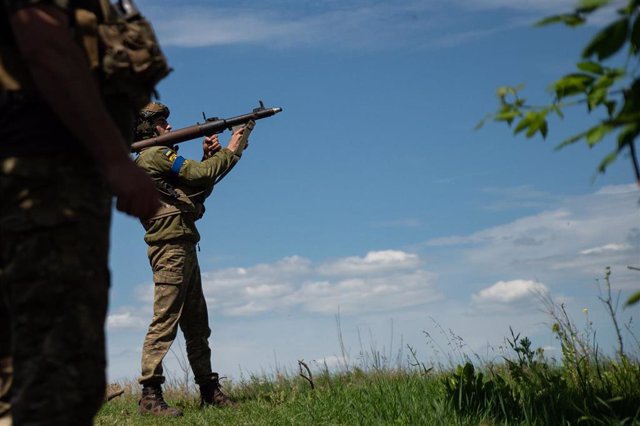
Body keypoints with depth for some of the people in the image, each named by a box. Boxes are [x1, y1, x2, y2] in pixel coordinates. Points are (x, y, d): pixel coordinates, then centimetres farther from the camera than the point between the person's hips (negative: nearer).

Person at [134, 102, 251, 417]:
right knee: (165, 322, -14)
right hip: (171, 247, -11)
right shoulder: (154, 155, -6)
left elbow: (198, 188, 24)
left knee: (197, 326, 12)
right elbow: (199, 174, -13)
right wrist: (231, 151, 0)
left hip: (184, 249, 11)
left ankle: (209, 391, 18)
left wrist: (208, 157, 14)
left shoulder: (160, 159, 25)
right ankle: (150, 396, -15)